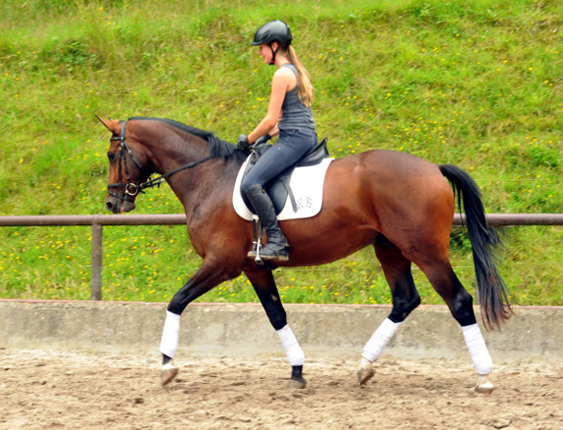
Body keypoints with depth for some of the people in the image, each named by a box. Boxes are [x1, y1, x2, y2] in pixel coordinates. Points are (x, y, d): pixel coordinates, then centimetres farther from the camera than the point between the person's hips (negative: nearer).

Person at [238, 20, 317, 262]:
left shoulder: (282, 74, -13)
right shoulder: (296, 71, 18)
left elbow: (271, 120, -14)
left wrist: (248, 140, -1)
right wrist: (265, 137, 16)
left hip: (293, 140, -11)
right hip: (307, 138, 11)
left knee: (251, 183, -21)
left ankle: (277, 242, -26)